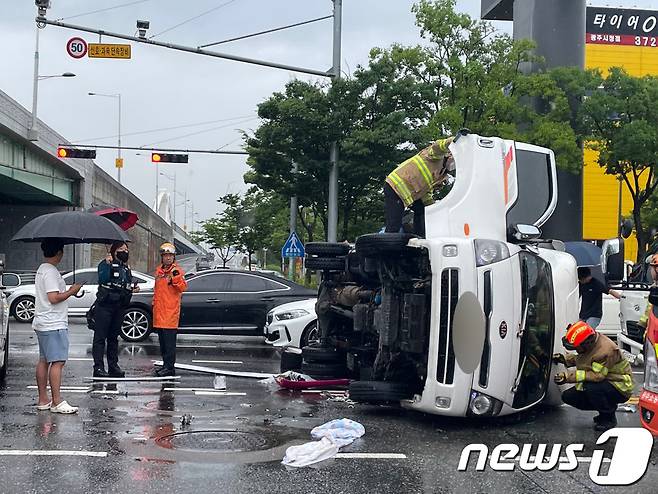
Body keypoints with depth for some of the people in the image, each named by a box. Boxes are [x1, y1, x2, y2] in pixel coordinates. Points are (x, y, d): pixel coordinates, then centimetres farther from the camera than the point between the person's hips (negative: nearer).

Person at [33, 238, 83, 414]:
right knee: (58, 361, -10)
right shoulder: (51, 272, -16)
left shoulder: (41, 269, 16)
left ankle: (43, 400, 16)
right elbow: (54, 298, -22)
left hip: (42, 324, 11)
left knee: (44, 361, 12)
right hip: (54, 325, -11)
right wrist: (72, 291, -11)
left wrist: (68, 290, 18)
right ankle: (57, 402, -10)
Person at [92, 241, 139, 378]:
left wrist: (133, 289, 5)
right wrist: (107, 264, -30)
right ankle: (98, 367, -6)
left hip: (119, 306, 7)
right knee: (100, 337, -5)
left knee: (114, 337, 13)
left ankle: (113, 366, 18)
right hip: (104, 305, -7)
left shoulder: (126, 268, 17)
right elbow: (102, 280, -22)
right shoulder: (105, 264, -5)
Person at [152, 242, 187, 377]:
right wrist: (154, 302, 22)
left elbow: (183, 287, -16)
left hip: (171, 311, -8)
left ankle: (169, 367, -8)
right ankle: (166, 365, 20)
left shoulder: (177, 271, -5)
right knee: (162, 341, 12)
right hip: (159, 311, 8)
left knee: (169, 341, -9)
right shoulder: (159, 271, 16)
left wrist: (176, 277, -29)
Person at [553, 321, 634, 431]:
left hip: (620, 388, -9)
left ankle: (609, 418, -11)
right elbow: (580, 359, 16)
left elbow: (597, 375, -33)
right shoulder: (589, 344, -4)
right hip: (603, 383, 9)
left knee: (590, 388, -36)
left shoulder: (606, 350, -30)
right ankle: (604, 411, 13)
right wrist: (564, 358, -2)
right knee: (568, 397, 0)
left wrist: (569, 376, -34)